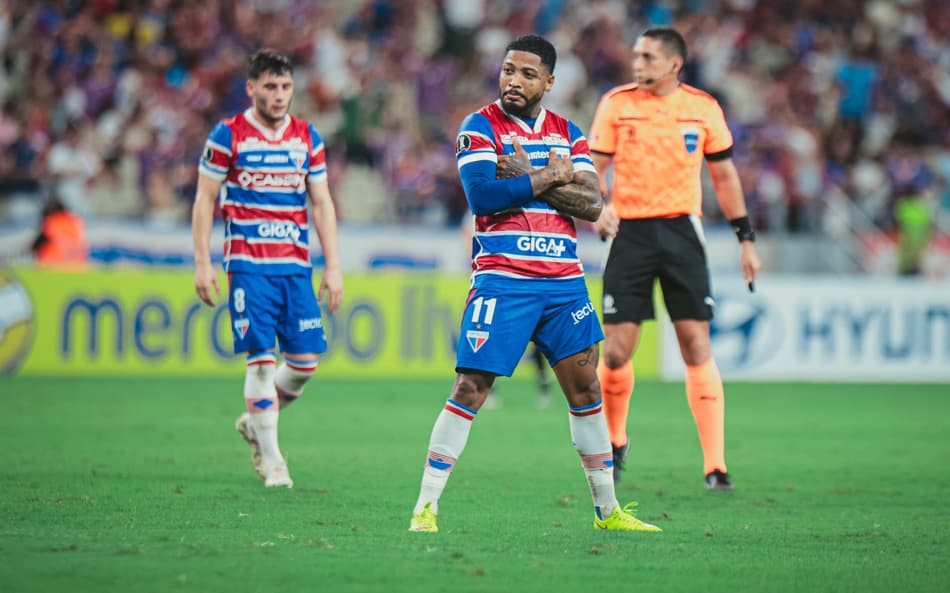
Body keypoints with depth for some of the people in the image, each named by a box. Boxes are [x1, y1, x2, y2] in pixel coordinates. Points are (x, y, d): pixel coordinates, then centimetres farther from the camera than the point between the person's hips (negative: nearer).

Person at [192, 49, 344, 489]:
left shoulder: (307, 138, 10)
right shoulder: (228, 136, -1)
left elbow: (322, 204, 14)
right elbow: (204, 200, 2)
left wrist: (333, 267, 8)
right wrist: (202, 263, -4)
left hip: (296, 264, 4)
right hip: (248, 265, -4)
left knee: (305, 361, -2)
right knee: (262, 359, -11)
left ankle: (256, 422, 24)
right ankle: (272, 461, -3)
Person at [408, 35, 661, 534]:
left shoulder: (568, 134, 12)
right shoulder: (479, 127, -1)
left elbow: (592, 204, 0)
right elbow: (482, 195, -17)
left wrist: (528, 178, -10)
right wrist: (551, 175, -11)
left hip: (564, 281, 5)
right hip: (502, 281, -5)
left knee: (585, 387, 8)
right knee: (471, 388, -10)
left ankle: (608, 510, 18)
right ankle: (424, 508, -6)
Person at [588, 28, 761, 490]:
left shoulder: (703, 108, 4)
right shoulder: (616, 103, 1)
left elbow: (724, 174, 14)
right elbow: (594, 166, 3)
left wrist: (745, 237, 12)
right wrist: (599, 207, -18)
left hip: (681, 231, 0)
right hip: (630, 231, 0)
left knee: (697, 347, -5)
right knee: (616, 352, -5)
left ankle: (715, 465, -3)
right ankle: (614, 442, 21)